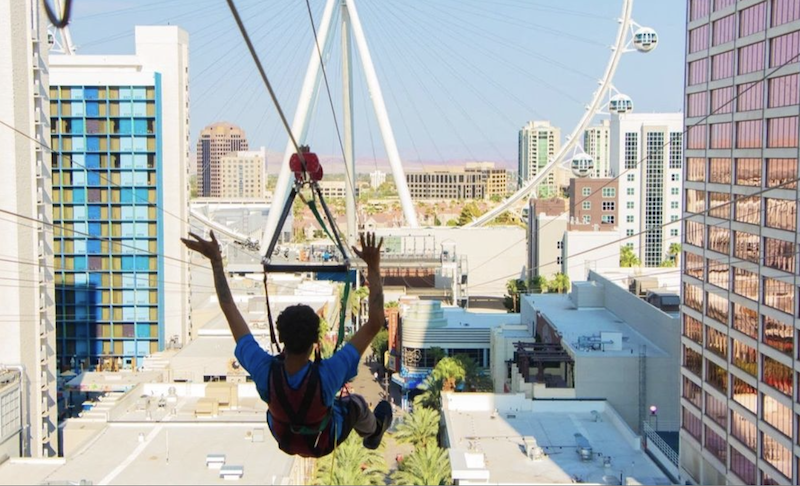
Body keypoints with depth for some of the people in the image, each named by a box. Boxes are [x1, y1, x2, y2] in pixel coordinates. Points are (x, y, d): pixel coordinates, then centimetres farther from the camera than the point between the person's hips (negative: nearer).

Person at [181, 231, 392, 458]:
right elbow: (375, 323, -46)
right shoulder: (326, 376, -46)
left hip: (284, 438, 2)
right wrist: (373, 267, -45)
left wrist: (216, 260, -25)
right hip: (326, 442, -2)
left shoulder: (264, 371, -40)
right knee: (356, 403, 29)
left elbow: (230, 310, -30)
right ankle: (372, 433, 63)